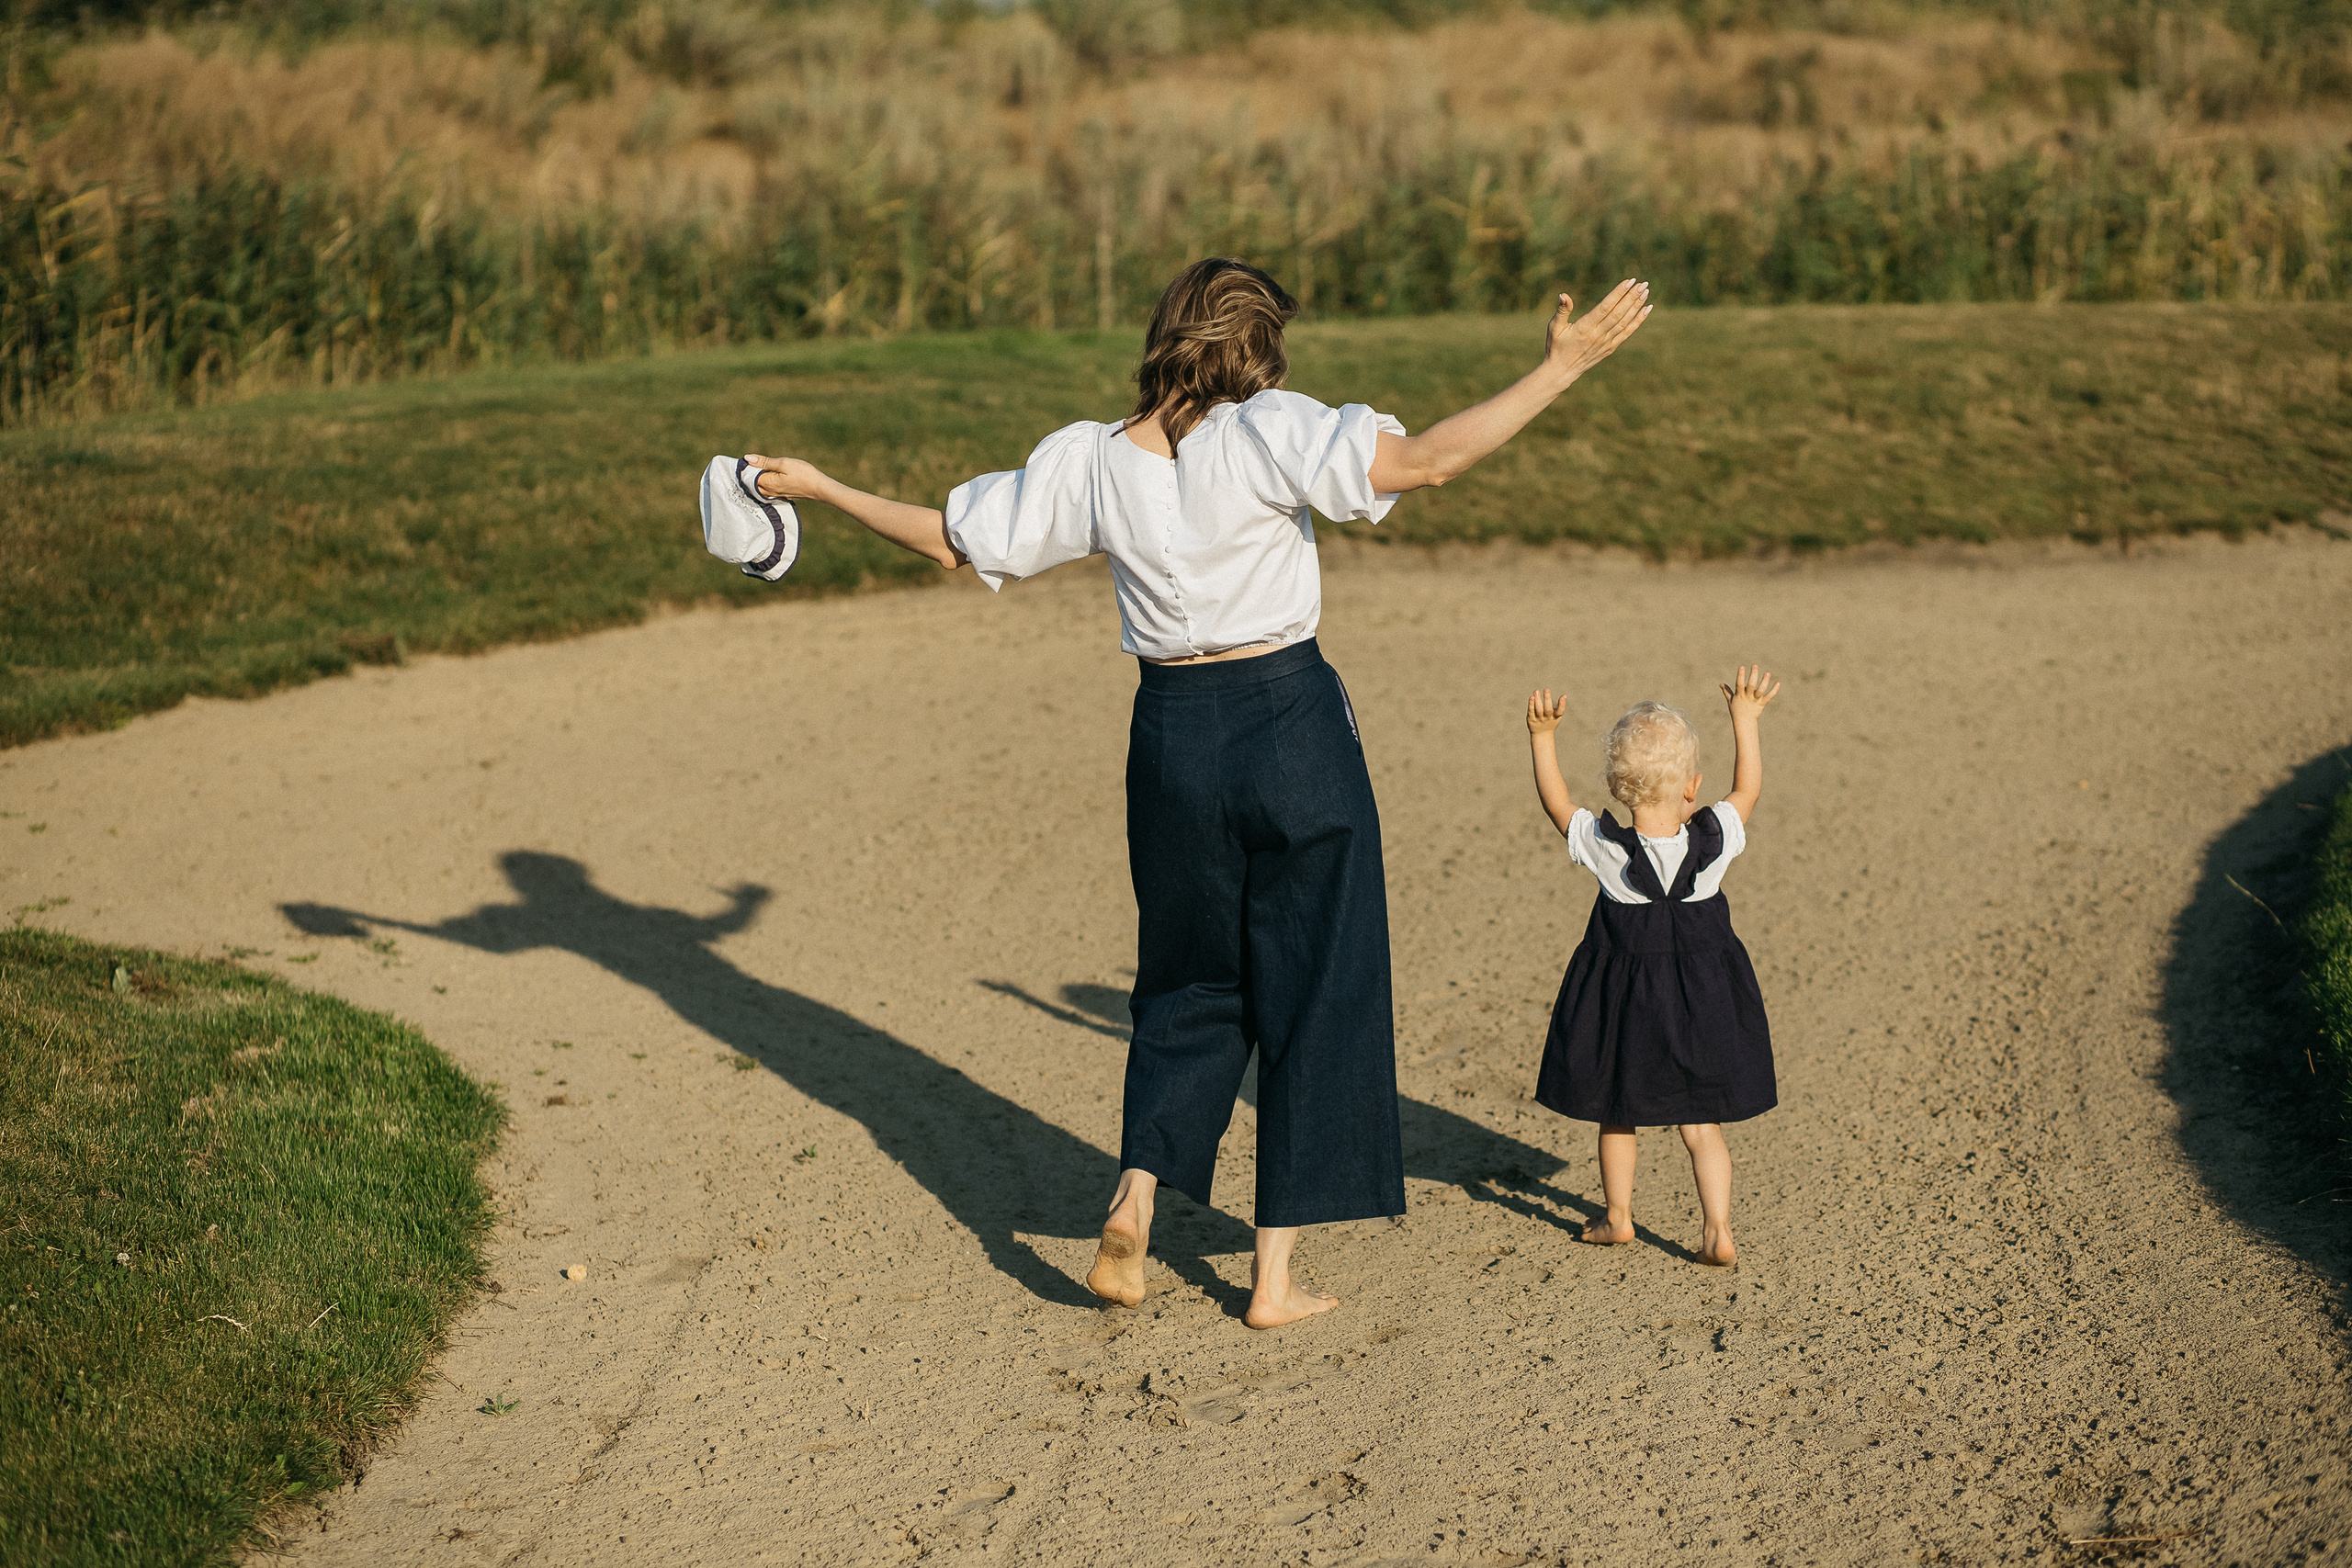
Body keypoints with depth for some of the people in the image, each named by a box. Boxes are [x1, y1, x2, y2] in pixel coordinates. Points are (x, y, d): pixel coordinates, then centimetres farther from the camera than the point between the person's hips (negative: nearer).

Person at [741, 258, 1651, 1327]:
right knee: (1311, 992, 7)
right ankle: (1275, 1276, 9)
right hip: (1291, 722, -4)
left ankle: (1132, 1203, 4)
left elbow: (953, 543, 6)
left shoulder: (1087, 462, -2)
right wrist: (1563, 367, -18)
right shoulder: (1266, 435, -13)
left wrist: (821, 489, 19)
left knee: (1190, 985, 22)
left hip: (1173, 735, 4)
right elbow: (1423, 461, -22)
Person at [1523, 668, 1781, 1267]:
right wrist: (1745, 718, 10)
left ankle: (1617, 1216, 32)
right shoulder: (1714, 841, -14)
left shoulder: (1605, 850, -16)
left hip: (1621, 1003, -1)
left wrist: (1543, 736, 5)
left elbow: (1555, 800, -1)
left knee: (1616, 1110, 19)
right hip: (1700, 1002, 1)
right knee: (1700, 1121, 9)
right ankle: (1718, 1229, 0)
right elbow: (1748, 789, 4)